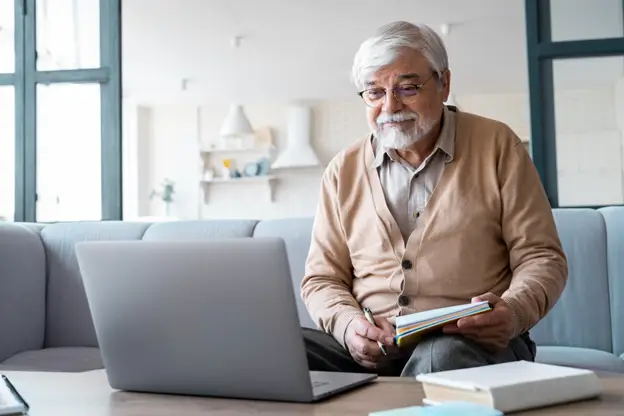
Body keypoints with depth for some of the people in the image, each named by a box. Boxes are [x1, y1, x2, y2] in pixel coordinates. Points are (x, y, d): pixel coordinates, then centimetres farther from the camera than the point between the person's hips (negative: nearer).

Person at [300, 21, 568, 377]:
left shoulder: (496, 146, 4)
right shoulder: (343, 170, 11)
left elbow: (543, 257, 3)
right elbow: (321, 279, 11)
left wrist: (513, 312, -19)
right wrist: (348, 324, -12)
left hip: (476, 343, -3)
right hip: (370, 349, 4)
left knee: (443, 356, -40)